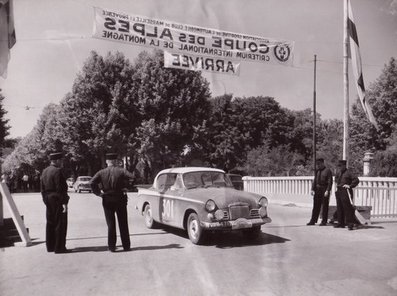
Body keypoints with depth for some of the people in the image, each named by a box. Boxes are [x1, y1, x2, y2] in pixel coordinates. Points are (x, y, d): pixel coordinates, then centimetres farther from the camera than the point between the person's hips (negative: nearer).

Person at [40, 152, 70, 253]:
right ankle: (59, 247, 1)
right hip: (58, 200, -9)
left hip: (48, 200, 9)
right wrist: (64, 202, -18)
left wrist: (46, 201, 19)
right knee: (60, 223, -2)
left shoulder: (44, 171, 12)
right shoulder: (57, 171, -16)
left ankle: (50, 246, 23)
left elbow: (42, 188, 15)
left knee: (50, 223, 15)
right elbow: (60, 188, -20)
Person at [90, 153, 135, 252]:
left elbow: (92, 182, -15)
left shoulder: (102, 172, -2)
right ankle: (126, 246, 15)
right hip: (120, 199, -1)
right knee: (123, 224, 10)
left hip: (107, 200, 1)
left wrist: (98, 193, -6)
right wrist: (125, 186, -4)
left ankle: (112, 246, 9)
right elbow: (132, 177, -18)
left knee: (111, 224, 9)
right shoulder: (121, 171, -5)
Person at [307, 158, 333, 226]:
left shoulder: (327, 171, -8)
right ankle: (313, 221, 14)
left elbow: (330, 182, -11)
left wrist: (327, 191, -18)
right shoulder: (317, 171, 10)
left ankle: (324, 221, 12)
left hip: (324, 189, -6)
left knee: (324, 206, 2)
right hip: (317, 189, 6)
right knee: (316, 205, 9)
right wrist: (313, 189, 7)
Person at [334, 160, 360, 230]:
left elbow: (356, 180, -15)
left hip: (346, 192, -8)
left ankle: (350, 224, -6)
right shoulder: (338, 173, 15)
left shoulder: (348, 172, -9)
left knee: (348, 208, -9)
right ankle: (341, 223, 18)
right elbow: (336, 179, 37)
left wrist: (350, 186, -17)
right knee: (339, 208, 10)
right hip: (339, 192, 8)